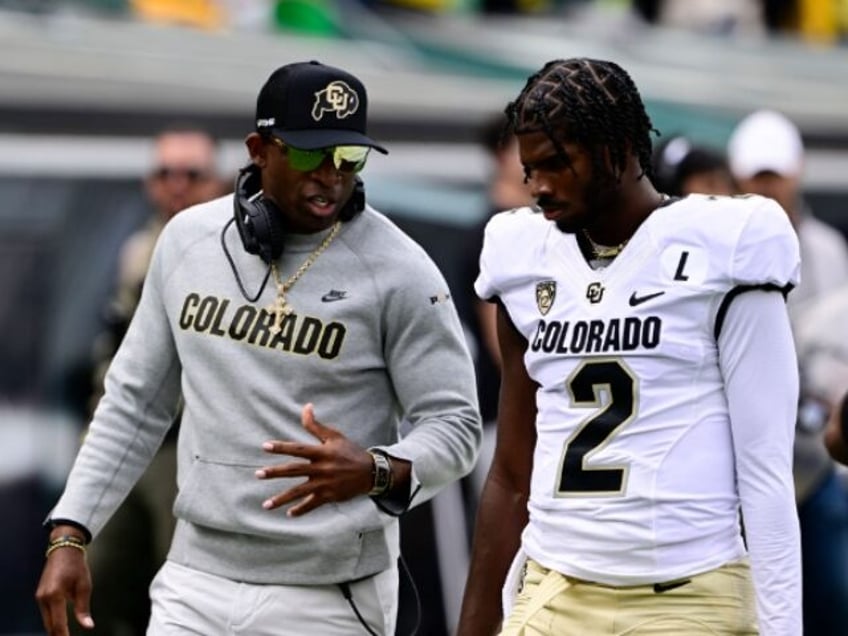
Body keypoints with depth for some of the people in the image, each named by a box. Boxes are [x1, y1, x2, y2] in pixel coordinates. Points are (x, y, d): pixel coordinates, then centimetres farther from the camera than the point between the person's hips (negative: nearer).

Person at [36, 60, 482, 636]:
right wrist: (70, 533, 6)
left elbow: (454, 426, -8)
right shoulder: (188, 239, 5)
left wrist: (376, 472, -29)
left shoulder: (398, 270, -9)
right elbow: (137, 401, 13)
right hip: (196, 582, 4)